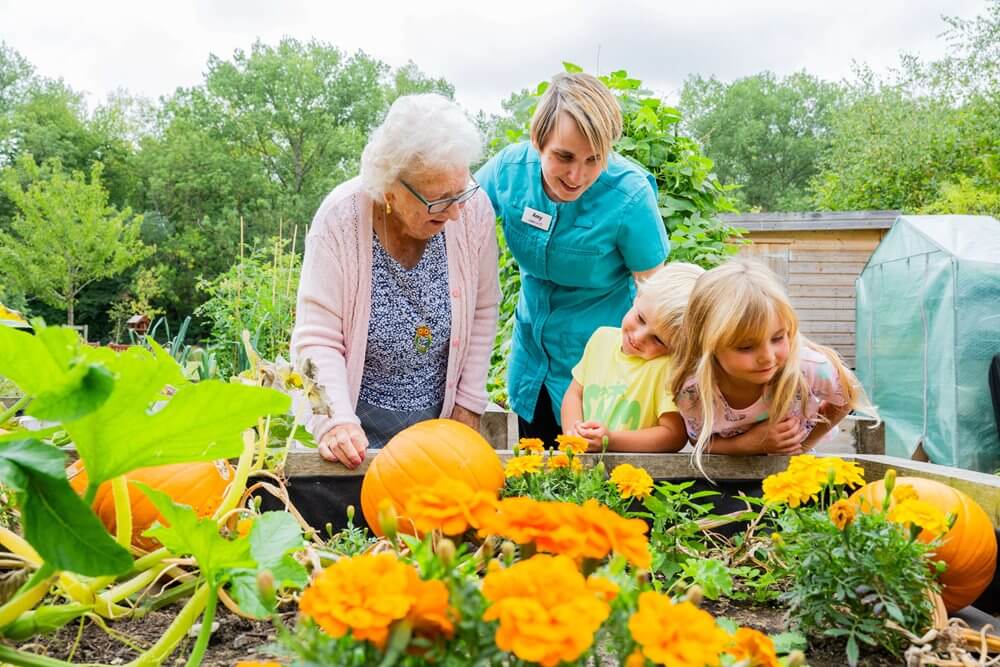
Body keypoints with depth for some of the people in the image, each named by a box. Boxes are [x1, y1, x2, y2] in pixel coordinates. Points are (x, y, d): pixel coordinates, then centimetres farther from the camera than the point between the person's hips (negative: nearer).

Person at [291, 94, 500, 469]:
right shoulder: (341, 218, -20)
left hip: (439, 415, 3)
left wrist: (469, 407, 1)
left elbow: (482, 312, -1)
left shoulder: (475, 210, -14)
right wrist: (335, 423, -29)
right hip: (361, 416, -2)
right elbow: (316, 339, -18)